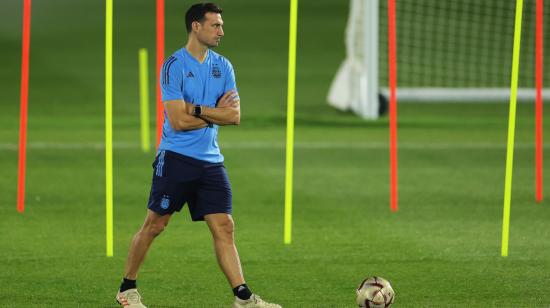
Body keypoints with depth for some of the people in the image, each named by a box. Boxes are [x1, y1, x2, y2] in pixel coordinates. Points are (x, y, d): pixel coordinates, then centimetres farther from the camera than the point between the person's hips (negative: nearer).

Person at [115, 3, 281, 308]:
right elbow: (179, 120, -16)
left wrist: (196, 109, -12)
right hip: (176, 157, -5)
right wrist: (215, 113, -5)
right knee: (154, 225, 0)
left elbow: (234, 116, 0)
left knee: (223, 227, 0)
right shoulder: (174, 65, -9)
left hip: (210, 161, 5)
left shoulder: (223, 66, 9)